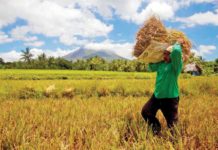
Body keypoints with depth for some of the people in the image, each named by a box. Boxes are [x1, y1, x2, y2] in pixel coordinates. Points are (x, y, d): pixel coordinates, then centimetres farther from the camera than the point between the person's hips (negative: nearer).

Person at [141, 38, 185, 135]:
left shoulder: (176, 64, -15)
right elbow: (151, 68, 27)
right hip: (157, 96, 8)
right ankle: (156, 131, 35)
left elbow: (176, 51, -33)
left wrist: (178, 43, -13)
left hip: (170, 98, -7)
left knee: (172, 125, 3)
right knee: (145, 112, 15)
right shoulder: (161, 64, 7)